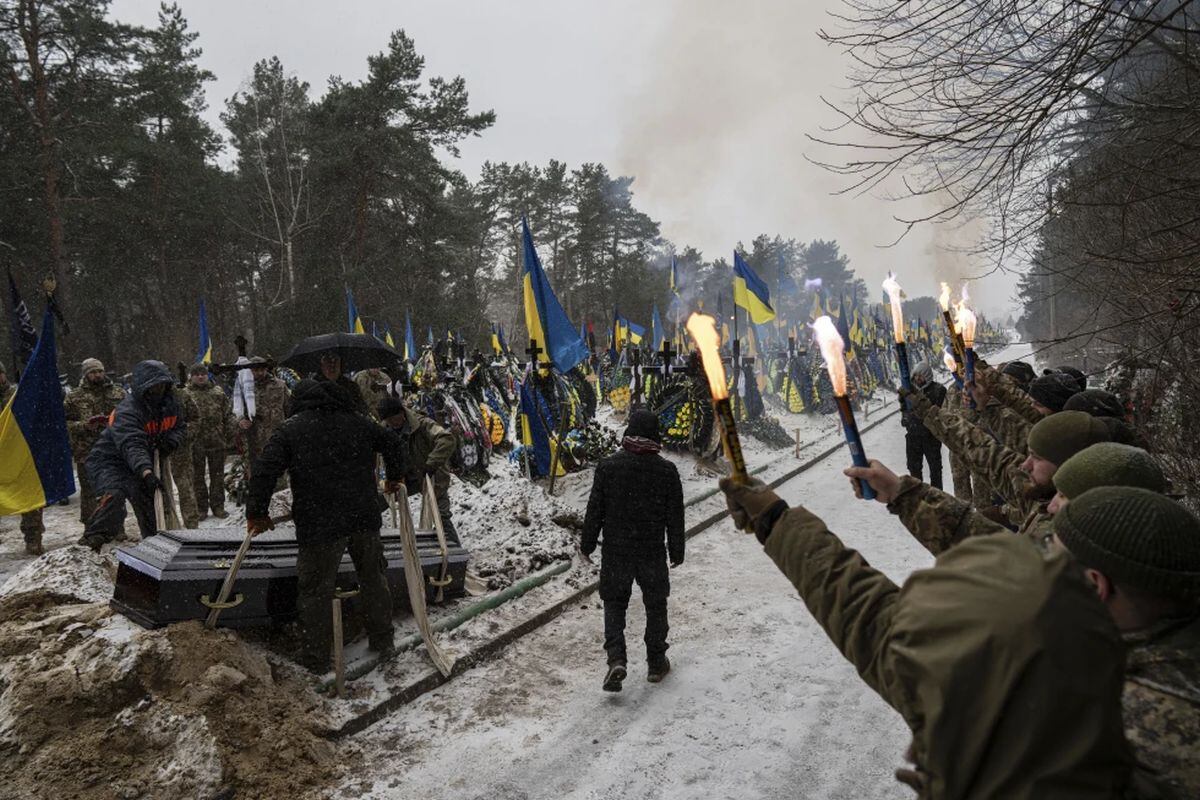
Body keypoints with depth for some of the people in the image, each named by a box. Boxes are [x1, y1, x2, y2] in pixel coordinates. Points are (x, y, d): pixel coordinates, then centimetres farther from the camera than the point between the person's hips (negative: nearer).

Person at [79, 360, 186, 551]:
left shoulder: (169, 404, -3)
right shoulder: (127, 411, -28)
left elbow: (180, 426, 13)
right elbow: (132, 445, -43)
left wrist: (171, 441, -12)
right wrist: (146, 472, -58)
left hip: (138, 465, 8)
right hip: (109, 461, -8)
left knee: (146, 499, 9)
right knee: (115, 494, -31)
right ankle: (91, 539, -27)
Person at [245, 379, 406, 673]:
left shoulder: (289, 429, -1)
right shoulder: (357, 421, 10)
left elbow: (264, 471, -9)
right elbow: (393, 443, 19)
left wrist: (256, 512, 2)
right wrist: (395, 477, 35)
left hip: (320, 525, -4)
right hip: (365, 519, 4)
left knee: (315, 590, 9)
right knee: (374, 578, 20)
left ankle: (316, 657, 17)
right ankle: (383, 640, 32)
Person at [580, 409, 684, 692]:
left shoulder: (607, 467, -10)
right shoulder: (666, 470, -8)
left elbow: (594, 510, -5)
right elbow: (675, 516, -2)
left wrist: (587, 544, 7)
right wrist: (676, 551, 10)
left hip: (615, 551, 0)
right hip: (653, 552, 0)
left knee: (614, 603, 15)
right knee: (655, 606, 17)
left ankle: (616, 660, -2)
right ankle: (656, 663, 27)